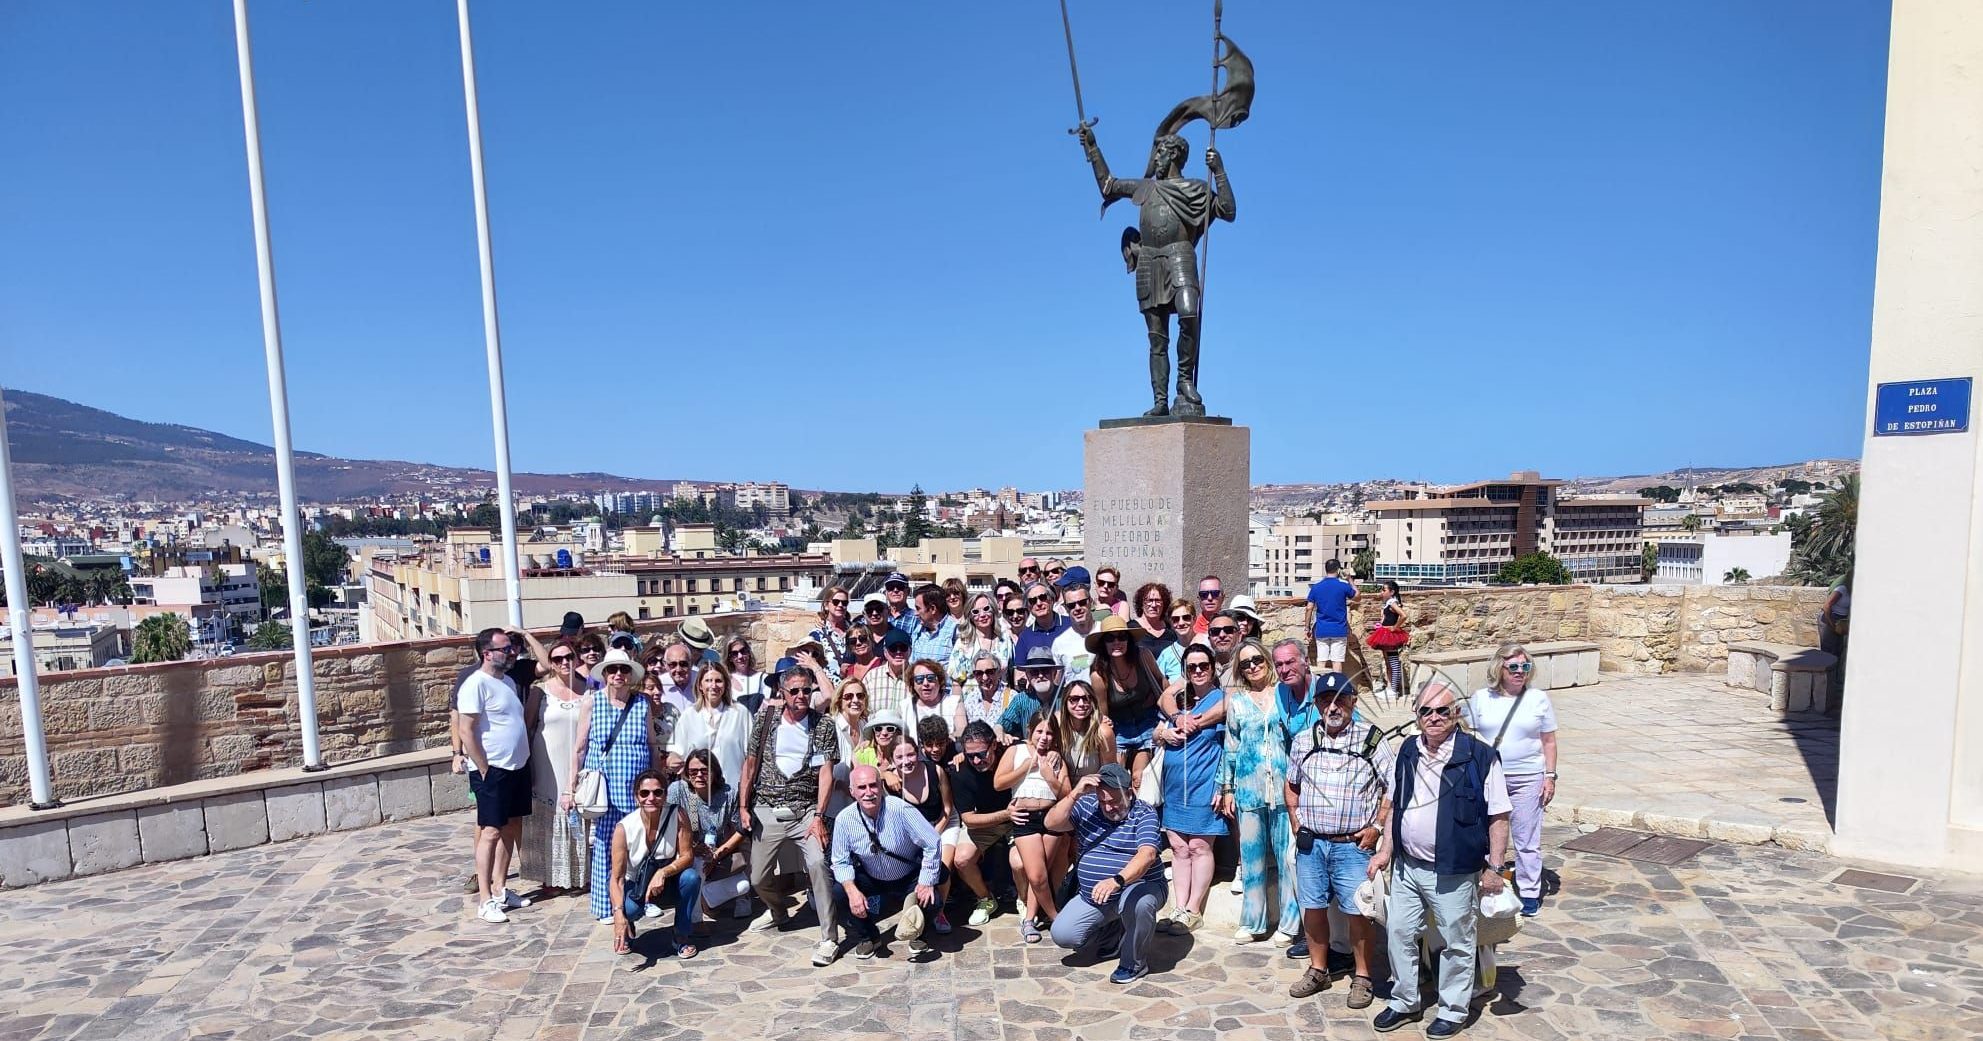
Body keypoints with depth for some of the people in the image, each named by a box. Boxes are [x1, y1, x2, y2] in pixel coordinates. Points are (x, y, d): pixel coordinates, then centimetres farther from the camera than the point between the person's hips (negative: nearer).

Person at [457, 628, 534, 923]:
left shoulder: (508, 681, 11)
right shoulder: (476, 684, -14)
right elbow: (466, 732, -17)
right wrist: (484, 770, -15)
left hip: (518, 767, 8)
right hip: (492, 770, -8)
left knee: (511, 829, 13)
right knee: (491, 831, -3)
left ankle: (500, 889, 25)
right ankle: (486, 900, 5)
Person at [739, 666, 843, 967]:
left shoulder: (823, 726, -3)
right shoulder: (766, 719, 2)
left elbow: (826, 773, -8)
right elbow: (751, 763, 8)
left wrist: (819, 816, -17)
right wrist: (744, 806, 3)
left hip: (806, 810, -3)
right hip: (767, 812, 3)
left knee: (818, 863, -24)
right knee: (758, 878, 8)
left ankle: (828, 939, -13)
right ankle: (779, 910, 43)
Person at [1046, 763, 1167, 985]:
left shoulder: (1144, 814, -12)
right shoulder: (1087, 806, 0)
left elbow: (1147, 854, -29)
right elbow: (1052, 824, -11)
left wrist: (1117, 880, -46)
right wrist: (1075, 793, -24)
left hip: (1138, 886, -4)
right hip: (1093, 896, 5)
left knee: (1137, 903, -38)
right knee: (1062, 935, -10)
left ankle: (1135, 962, -9)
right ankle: (1114, 932, 19)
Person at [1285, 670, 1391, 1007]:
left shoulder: (1371, 740, -6)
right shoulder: (1303, 740, 6)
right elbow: (1291, 784, 18)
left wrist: (1377, 826, -9)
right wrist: (1296, 823, 10)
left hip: (1353, 844, -3)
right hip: (1310, 842, 4)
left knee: (1358, 912, 1)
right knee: (1313, 907, 12)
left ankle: (1363, 978, 19)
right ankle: (1317, 970, 29)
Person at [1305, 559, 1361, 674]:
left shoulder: (1315, 587, 1)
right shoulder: (1344, 586, -6)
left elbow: (1309, 608, 0)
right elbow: (1357, 597, 13)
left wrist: (1307, 627, 9)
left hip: (1321, 631, 2)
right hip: (1339, 631, -2)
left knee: (1321, 660, 5)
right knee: (1337, 661, 1)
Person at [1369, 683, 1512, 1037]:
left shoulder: (1479, 757, -14)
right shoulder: (1408, 753, 3)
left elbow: (1498, 817, -10)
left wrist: (1493, 867, -11)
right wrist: (1385, 850, 10)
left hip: (1454, 873, -5)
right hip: (1406, 866, 5)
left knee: (1456, 943, 11)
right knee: (1399, 933, 13)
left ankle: (1453, 1011, 31)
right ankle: (1404, 1002, 31)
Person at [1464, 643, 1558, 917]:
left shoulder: (1539, 699, 1)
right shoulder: (1481, 698, 0)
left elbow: (1549, 742, 5)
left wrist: (1550, 777, 0)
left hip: (1527, 779, -1)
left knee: (1527, 840, 5)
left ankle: (1529, 893, 20)